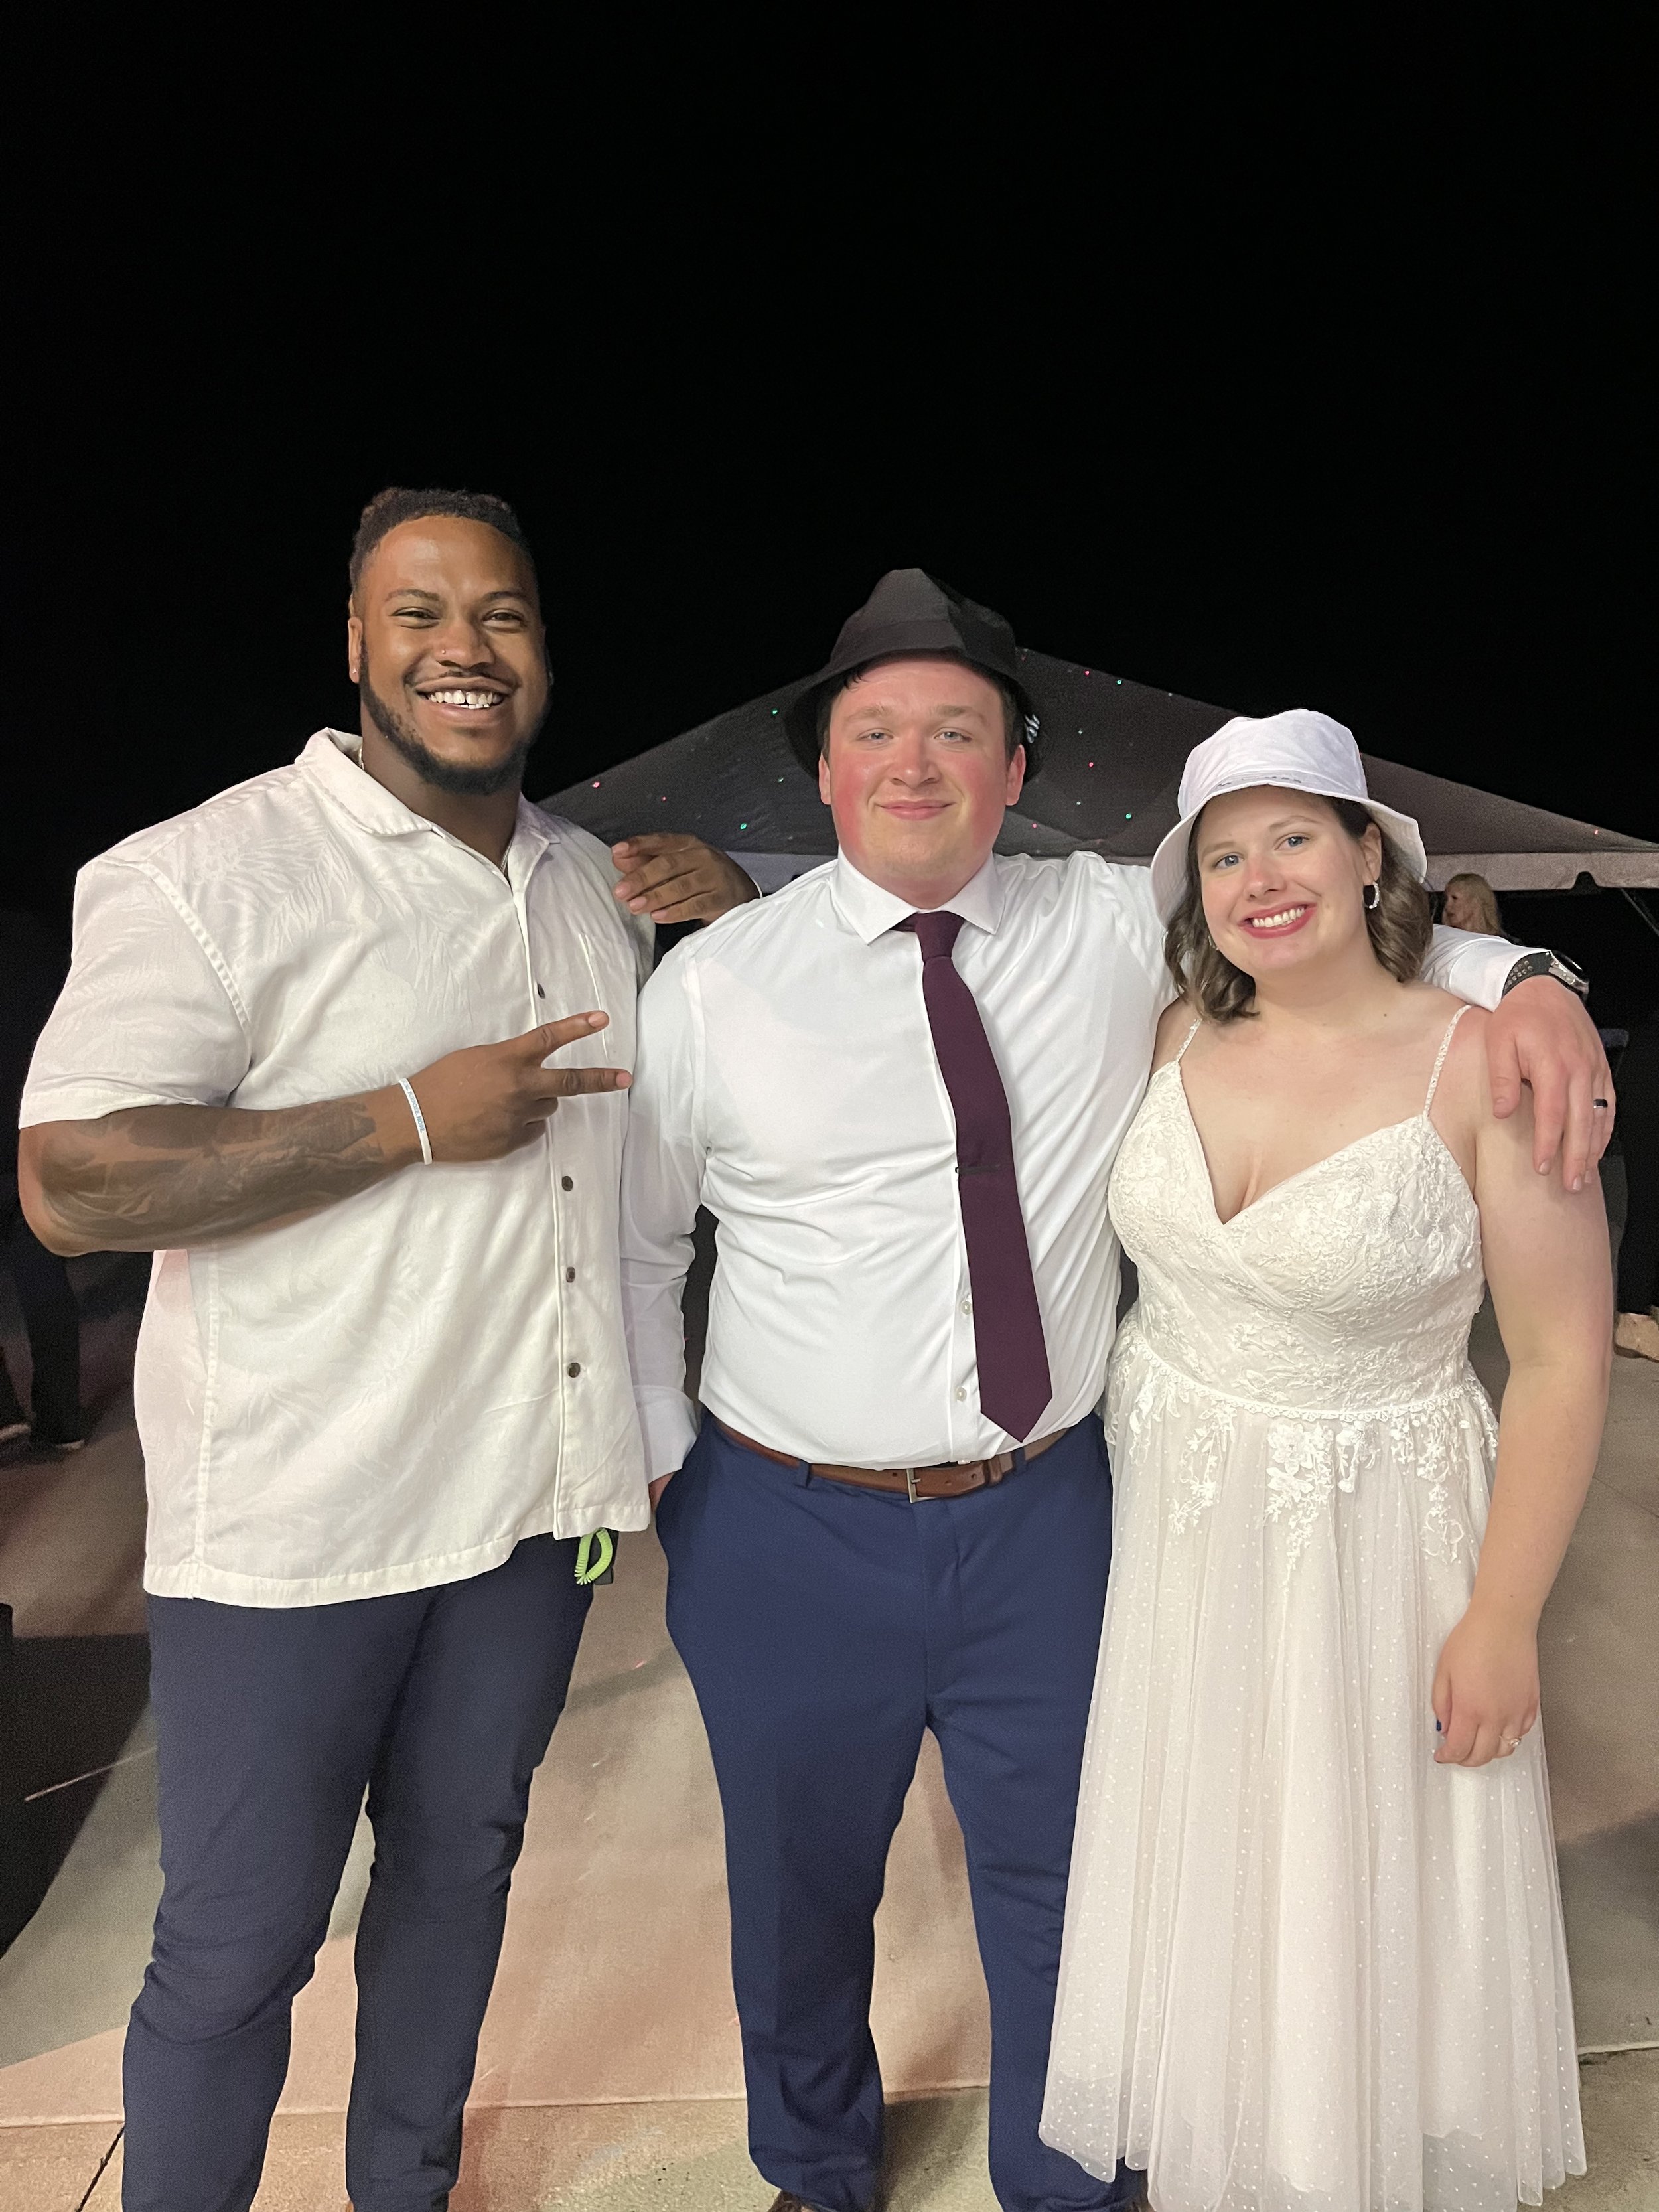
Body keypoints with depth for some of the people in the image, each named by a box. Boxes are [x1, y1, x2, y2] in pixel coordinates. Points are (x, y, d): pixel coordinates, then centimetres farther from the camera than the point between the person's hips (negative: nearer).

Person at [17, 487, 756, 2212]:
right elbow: (71, 1186, -19)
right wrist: (413, 1120, -22)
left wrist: (742, 905, 3)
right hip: (297, 1511, -5)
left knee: (459, 1870, 23)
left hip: (530, 1489, 6)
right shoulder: (213, 873, -11)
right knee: (238, 1941, 10)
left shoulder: (596, 886, 9)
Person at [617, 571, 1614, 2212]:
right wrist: (659, 1457, 2)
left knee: (1060, 1888, 20)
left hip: (1044, 1519, 1)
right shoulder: (711, 982, -7)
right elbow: (631, 1236, 4)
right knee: (799, 1890, 21)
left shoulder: (1116, 926, -3)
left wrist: (1514, 976, -8)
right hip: (786, 1531, 0)